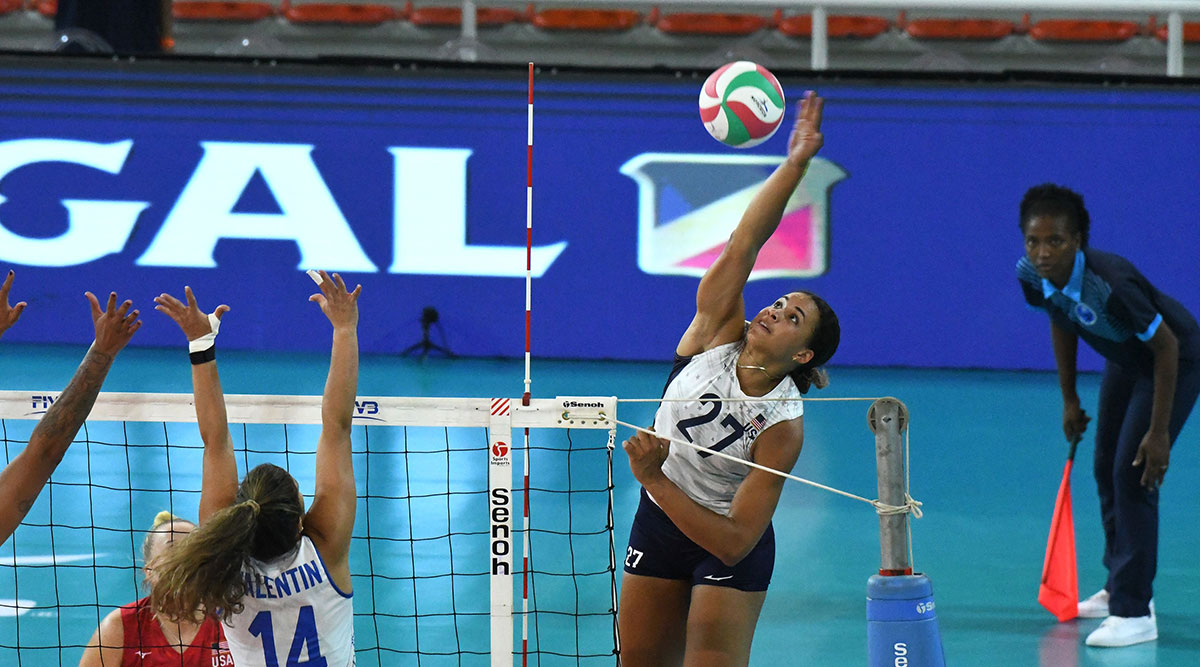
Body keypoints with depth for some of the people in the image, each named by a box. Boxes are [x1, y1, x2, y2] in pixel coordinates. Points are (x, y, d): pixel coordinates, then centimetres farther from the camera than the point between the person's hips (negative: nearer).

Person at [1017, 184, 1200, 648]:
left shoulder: (1110, 284, -39)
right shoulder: (1033, 275, -17)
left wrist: (1159, 431, -28)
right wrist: (1070, 400, 10)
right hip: (1124, 361, 8)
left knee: (1133, 474, -15)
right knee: (1106, 469, 15)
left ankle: (1134, 614, -12)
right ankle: (1120, 587, 34)